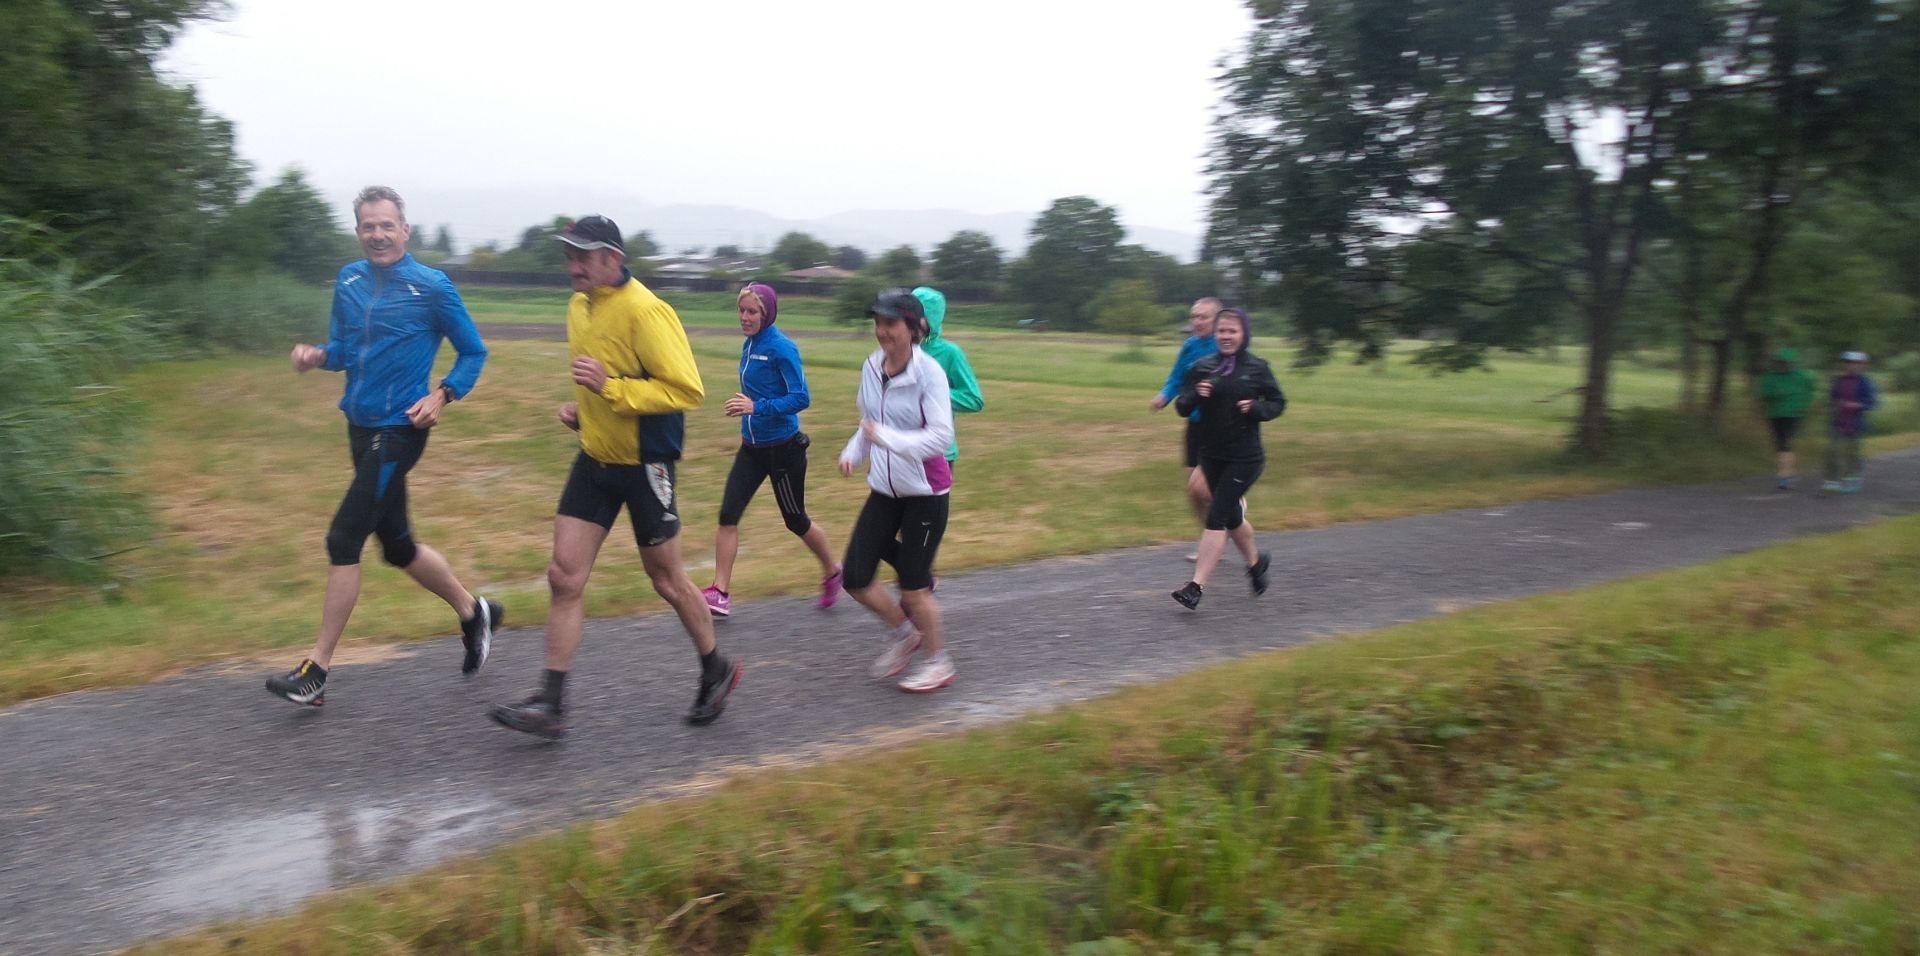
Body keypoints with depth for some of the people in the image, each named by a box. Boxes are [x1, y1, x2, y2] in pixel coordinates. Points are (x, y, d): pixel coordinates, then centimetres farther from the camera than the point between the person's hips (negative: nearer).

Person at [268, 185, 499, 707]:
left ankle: (316, 670, 1)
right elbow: (342, 347, 16)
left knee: (343, 539, -9)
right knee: (397, 545, 15)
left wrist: (441, 396, -16)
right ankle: (474, 612, 36)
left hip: (399, 430, -7)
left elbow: (473, 352, -2)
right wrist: (317, 355, -5)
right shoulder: (348, 280, 7)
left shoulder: (432, 286, -9)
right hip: (361, 427, 7)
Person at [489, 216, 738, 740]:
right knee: (565, 576, 0)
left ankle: (716, 671, 30)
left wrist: (611, 387, -29)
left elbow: (686, 390, -23)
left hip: (644, 464, -7)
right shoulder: (580, 306, 7)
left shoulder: (645, 311, -19)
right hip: (595, 458, 7)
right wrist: (581, 407, 6)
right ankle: (550, 704, 6)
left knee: (667, 581, 7)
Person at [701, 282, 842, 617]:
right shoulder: (749, 345, 6)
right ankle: (719, 594, -1)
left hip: (783, 449, -7)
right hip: (752, 448, 7)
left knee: (795, 520, 8)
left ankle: (832, 573, 33)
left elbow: (801, 398, -21)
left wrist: (757, 407, -30)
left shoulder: (782, 348, -17)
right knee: (728, 515, -4)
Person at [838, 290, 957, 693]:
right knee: (856, 578, 3)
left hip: (925, 492, -6)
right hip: (884, 489, 6)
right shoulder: (871, 368, 1)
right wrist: (853, 452, -3)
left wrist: (887, 438, -30)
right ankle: (903, 632, 30)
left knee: (913, 585, 1)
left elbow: (941, 435, -22)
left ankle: (938, 661, 24)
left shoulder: (929, 371, -17)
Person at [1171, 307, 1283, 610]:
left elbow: (1278, 403, 5)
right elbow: (1182, 407, 2)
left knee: (1216, 516, -11)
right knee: (1231, 516, 17)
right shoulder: (1203, 367, 3)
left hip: (1245, 457, -4)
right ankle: (1255, 561, 44)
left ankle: (1196, 586, -10)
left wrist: (1257, 408, -15)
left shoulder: (1257, 367, -4)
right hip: (1212, 456, 4)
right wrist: (1195, 395, -19)